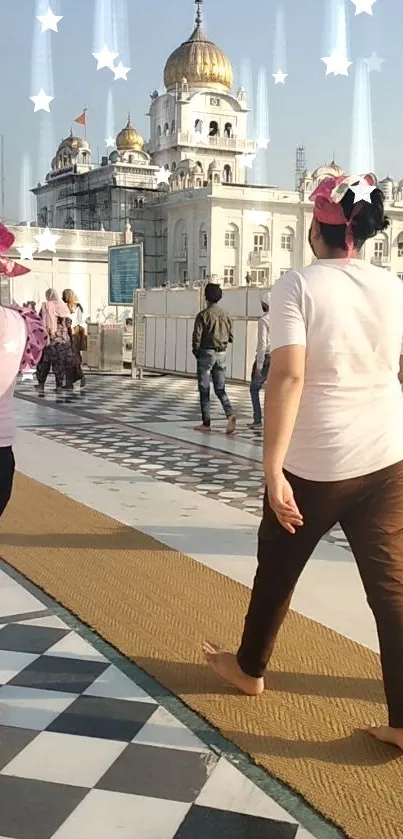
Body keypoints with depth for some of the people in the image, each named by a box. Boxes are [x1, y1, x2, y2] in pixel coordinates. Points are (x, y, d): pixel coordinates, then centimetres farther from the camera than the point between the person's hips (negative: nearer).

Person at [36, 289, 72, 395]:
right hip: (62, 338, 2)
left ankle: (41, 385, 1)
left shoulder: (45, 307, -5)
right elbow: (68, 323, 1)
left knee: (44, 362, 8)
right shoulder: (63, 307, 2)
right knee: (60, 362, 11)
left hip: (47, 338, -2)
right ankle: (59, 386, 10)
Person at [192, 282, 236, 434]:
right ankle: (230, 415, -13)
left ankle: (206, 423, 6)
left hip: (206, 353, -4)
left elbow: (197, 337, -12)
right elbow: (231, 337, 8)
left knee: (204, 390, 4)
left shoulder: (203, 315, -10)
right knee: (220, 389, 10)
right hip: (222, 354, 4)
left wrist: (196, 353, 4)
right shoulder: (225, 315, 5)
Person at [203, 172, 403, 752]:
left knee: (277, 571, 18)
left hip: (312, 466, -3)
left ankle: (250, 669, 39)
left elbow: (288, 375, -22)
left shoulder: (298, 285, -11)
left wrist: (273, 469, -23)